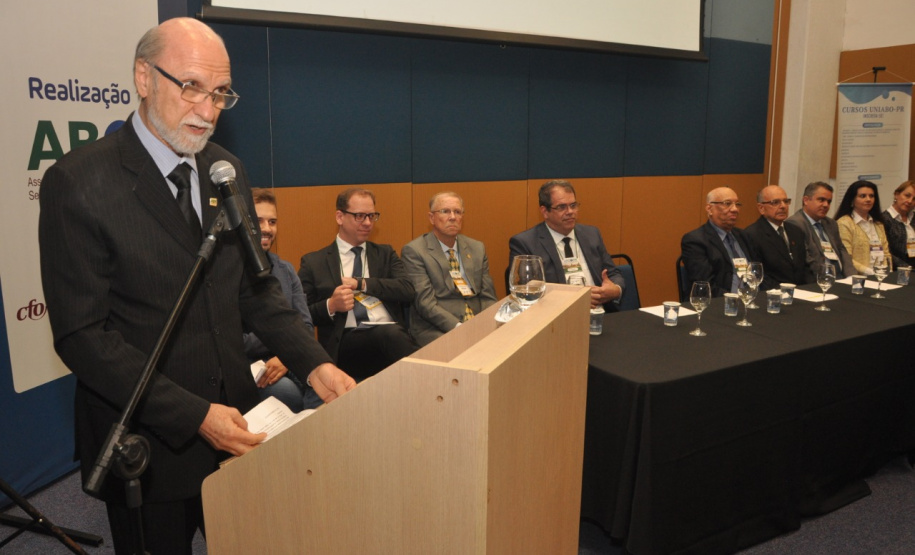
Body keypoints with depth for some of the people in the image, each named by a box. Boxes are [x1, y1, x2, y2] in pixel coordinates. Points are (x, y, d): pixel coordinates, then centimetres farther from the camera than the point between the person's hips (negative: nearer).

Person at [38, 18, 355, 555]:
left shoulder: (227, 169, 2)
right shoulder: (79, 182, -15)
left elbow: (255, 287, 6)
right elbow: (82, 335, -17)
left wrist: (314, 364, -9)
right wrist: (194, 415, -22)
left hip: (233, 421, 5)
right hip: (147, 441, -5)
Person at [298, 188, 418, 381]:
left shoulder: (386, 254, 20)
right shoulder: (313, 262, 13)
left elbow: (407, 289, 4)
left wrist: (361, 283, -4)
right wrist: (331, 306, -10)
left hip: (391, 331, 3)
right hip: (344, 342, -2)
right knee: (390, 334, -35)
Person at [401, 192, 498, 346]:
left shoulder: (477, 248, 15)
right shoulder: (413, 251, -2)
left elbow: (488, 297, 12)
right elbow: (425, 302, -11)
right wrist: (458, 327, -22)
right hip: (436, 331, -5)